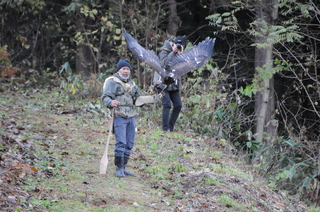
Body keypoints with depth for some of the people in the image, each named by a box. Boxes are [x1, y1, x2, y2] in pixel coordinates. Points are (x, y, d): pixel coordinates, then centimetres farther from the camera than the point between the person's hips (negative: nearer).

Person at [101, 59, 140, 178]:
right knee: (121, 143, -13)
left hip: (131, 116, 7)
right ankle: (119, 169, -7)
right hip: (119, 116, -7)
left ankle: (123, 168, 15)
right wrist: (110, 103, -34)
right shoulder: (112, 81, -2)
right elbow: (105, 97, -12)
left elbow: (137, 99, 32)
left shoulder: (131, 83, 21)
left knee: (129, 144, 7)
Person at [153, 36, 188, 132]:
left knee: (178, 105, 2)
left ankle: (170, 128, 12)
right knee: (167, 104, -17)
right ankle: (165, 129, -17)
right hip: (163, 83, -7)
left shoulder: (179, 53, 10)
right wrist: (173, 53, -23)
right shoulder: (165, 51, -7)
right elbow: (164, 63, -24)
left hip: (174, 84, 7)